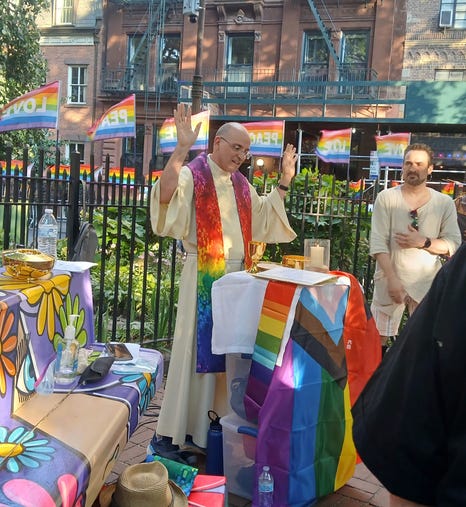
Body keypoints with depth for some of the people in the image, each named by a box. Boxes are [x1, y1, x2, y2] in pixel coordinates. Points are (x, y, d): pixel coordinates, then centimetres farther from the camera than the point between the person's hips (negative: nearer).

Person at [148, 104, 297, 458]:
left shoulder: (241, 183, 16)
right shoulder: (193, 174, -5)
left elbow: (265, 217, 24)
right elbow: (165, 196, -24)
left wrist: (285, 181, 18)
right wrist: (182, 149, -31)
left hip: (238, 275, 7)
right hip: (204, 277, -6)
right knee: (195, 350, -5)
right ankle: (169, 434, 6)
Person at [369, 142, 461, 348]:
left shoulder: (444, 203, 3)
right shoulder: (386, 198, -3)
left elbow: (454, 245, -1)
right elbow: (378, 243, -10)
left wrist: (423, 242, -18)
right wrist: (392, 278, -19)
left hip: (427, 284, 1)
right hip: (390, 280, -1)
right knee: (378, 339, 5)